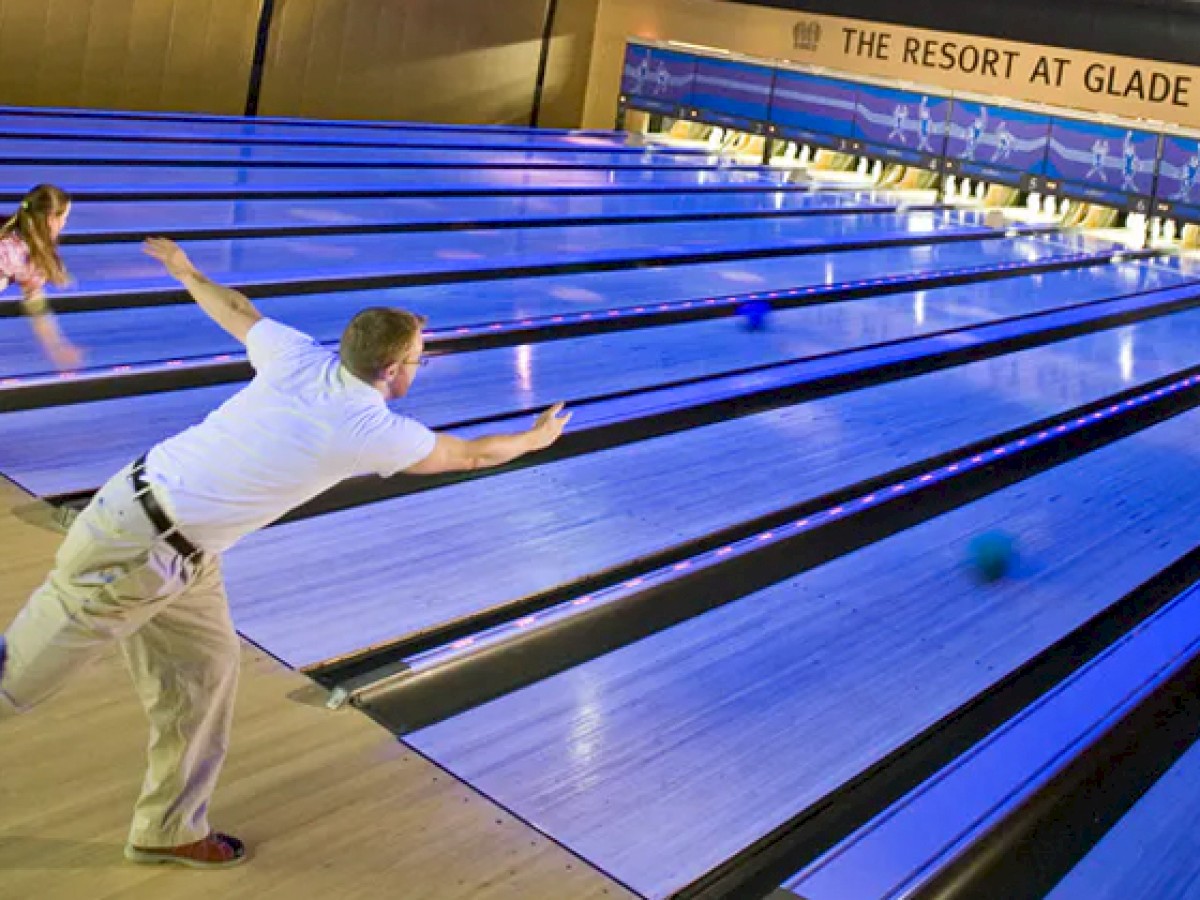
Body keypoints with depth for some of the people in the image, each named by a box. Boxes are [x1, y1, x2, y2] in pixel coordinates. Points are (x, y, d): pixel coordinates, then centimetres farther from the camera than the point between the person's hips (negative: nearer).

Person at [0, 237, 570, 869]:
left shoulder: (299, 357, -2)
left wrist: (185, 271, 36)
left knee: (204, 672, 17)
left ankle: (169, 829, 29)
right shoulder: (374, 430, -17)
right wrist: (538, 438, 18)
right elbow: (472, 455, 0)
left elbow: (236, 311, 16)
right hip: (140, 548, -8)